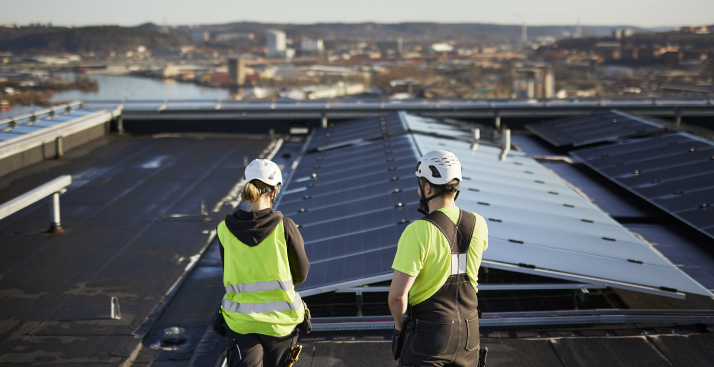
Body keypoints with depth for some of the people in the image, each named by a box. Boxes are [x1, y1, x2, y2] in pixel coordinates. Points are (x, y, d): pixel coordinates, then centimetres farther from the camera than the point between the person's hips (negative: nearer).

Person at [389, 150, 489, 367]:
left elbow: (398, 294, -21)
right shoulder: (478, 225, -3)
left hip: (429, 332, -5)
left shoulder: (418, 231, -20)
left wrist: (399, 323, -3)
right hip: (468, 331, 5)